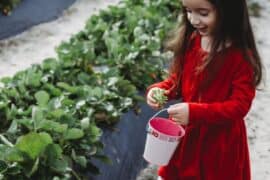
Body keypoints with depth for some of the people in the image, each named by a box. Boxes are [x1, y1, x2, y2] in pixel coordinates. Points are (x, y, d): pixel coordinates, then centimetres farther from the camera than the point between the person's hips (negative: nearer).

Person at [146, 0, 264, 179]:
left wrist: (194, 112, -31)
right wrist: (159, 90, -13)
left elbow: (240, 105, -21)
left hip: (220, 141, -5)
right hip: (185, 133, 5)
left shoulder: (241, 56, -21)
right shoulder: (190, 41, -5)